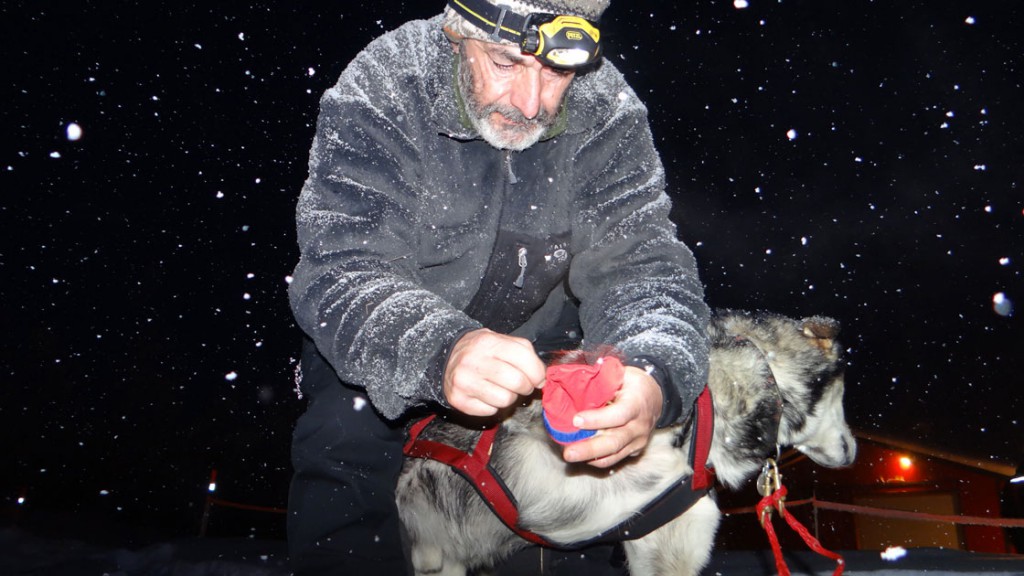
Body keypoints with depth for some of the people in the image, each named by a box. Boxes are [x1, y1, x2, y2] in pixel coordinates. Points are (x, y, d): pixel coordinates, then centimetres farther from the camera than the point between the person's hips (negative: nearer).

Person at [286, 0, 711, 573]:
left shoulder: (609, 111, -14)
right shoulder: (377, 95, -22)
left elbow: (641, 263, -20)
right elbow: (338, 272, -30)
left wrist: (654, 376, -42)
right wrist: (437, 354, -51)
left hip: (540, 338, 3)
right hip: (392, 345, -2)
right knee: (344, 439, -28)